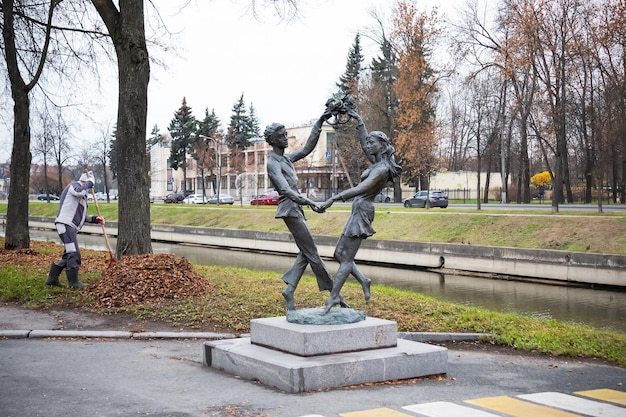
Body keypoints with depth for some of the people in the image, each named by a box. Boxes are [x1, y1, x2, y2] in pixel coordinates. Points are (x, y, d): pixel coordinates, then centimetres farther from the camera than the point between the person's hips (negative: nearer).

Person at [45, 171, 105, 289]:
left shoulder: (83, 197, 26)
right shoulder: (74, 185, -1)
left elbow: (83, 216, 27)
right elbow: (79, 191, -27)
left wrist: (95, 219, 12)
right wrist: (90, 182, -11)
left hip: (71, 228, 10)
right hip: (65, 225, -10)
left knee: (68, 255, 13)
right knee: (74, 253, -11)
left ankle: (52, 278, 19)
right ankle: (73, 282, -7)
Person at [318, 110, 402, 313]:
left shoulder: (382, 169, -17)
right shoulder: (378, 163, 10)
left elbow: (359, 190, -28)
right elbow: (363, 144, 25)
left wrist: (332, 199, -34)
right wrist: (359, 120, 18)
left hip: (362, 212, -10)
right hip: (359, 211, 10)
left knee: (346, 258, -7)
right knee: (339, 254, 11)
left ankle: (333, 296, -4)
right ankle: (363, 281, 16)